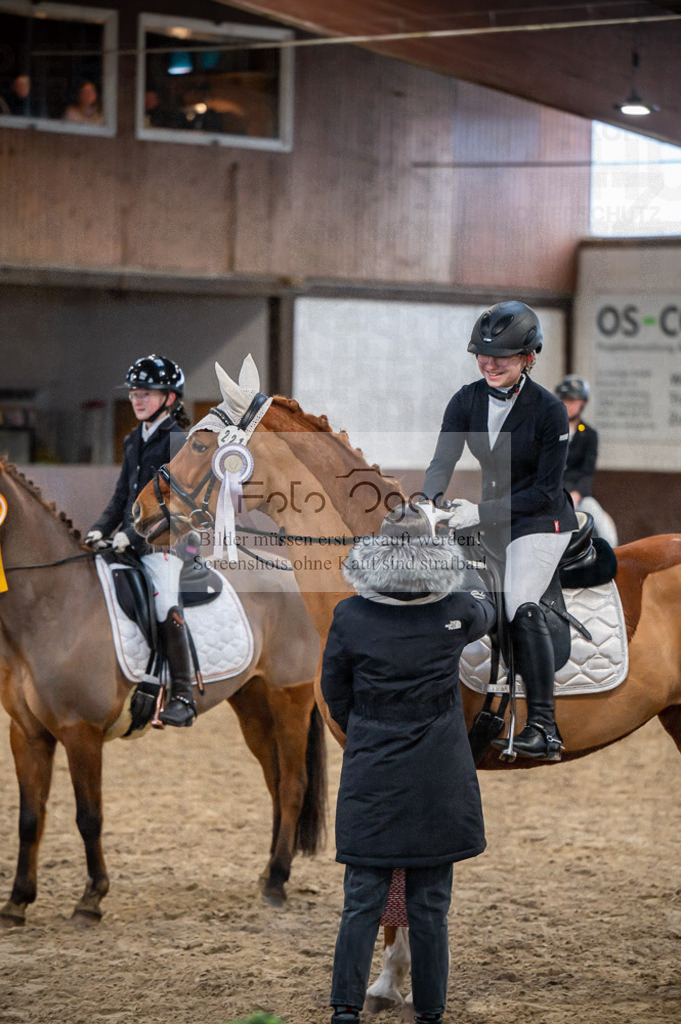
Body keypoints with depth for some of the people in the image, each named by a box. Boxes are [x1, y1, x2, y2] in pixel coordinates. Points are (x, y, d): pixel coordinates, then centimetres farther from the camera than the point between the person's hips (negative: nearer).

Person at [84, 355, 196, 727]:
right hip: (130, 542, 9)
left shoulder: (177, 439, -8)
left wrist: (132, 534, -24)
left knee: (167, 612, -19)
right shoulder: (134, 440, 18)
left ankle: (182, 699, -16)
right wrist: (100, 529, 5)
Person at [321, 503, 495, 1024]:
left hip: (371, 780, 0)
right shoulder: (456, 612, -8)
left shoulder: (349, 617, -9)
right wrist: (480, 591, 42)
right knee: (430, 905, 8)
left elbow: (335, 695, 4)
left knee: (362, 901, 6)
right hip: (438, 784, 0)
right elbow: (487, 613, 19)